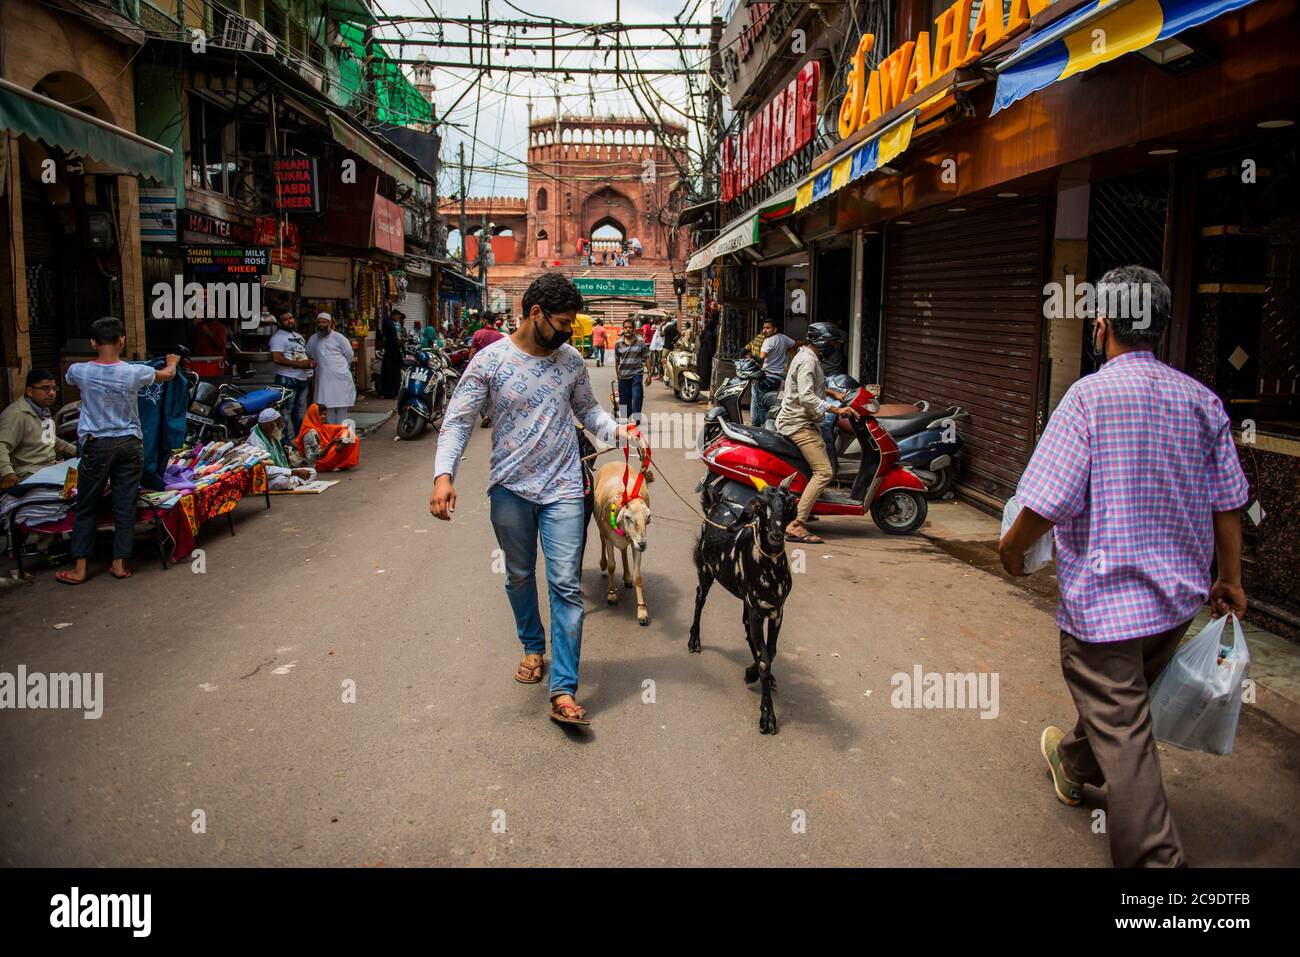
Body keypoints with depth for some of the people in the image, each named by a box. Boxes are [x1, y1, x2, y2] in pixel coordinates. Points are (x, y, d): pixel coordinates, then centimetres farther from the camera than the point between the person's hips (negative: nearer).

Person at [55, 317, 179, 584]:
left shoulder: (80, 371, -7)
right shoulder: (135, 372, -9)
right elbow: (168, 374, 12)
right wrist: (173, 361, 36)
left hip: (96, 445, 0)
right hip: (129, 444, 0)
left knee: (86, 507, 9)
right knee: (125, 506, 7)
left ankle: (80, 569, 11)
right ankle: (119, 563, 12)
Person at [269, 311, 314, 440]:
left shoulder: (298, 336, 20)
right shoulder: (278, 337, -8)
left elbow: (306, 354, 28)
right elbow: (276, 358, -19)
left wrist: (311, 361, 4)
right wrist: (298, 364, -21)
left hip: (303, 379, 9)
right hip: (287, 380, -9)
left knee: (300, 410, 16)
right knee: (285, 410, -9)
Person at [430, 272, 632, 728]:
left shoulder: (571, 360, 1)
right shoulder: (490, 361, -9)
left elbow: (588, 409, 14)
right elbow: (457, 421, -9)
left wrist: (618, 431, -5)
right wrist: (443, 474, -23)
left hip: (563, 488, 1)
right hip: (510, 489, -1)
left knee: (566, 584, -6)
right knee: (519, 576, 17)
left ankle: (563, 691, -4)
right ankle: (533, 647, 42)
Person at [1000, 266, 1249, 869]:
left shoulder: (1090, 395, -17)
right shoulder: (1201, 399, 2)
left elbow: (1049, 500, -21)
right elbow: (1228, 502, 6)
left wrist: (1012, 546, -3)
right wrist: (1230, 579, 17)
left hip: (1105, 598, -8)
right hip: (1179, 595, 8)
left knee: (1123, 734, 1)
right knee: (1126, 701, 27)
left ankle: (1156, 858, 4)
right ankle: (1073, 764, 51)